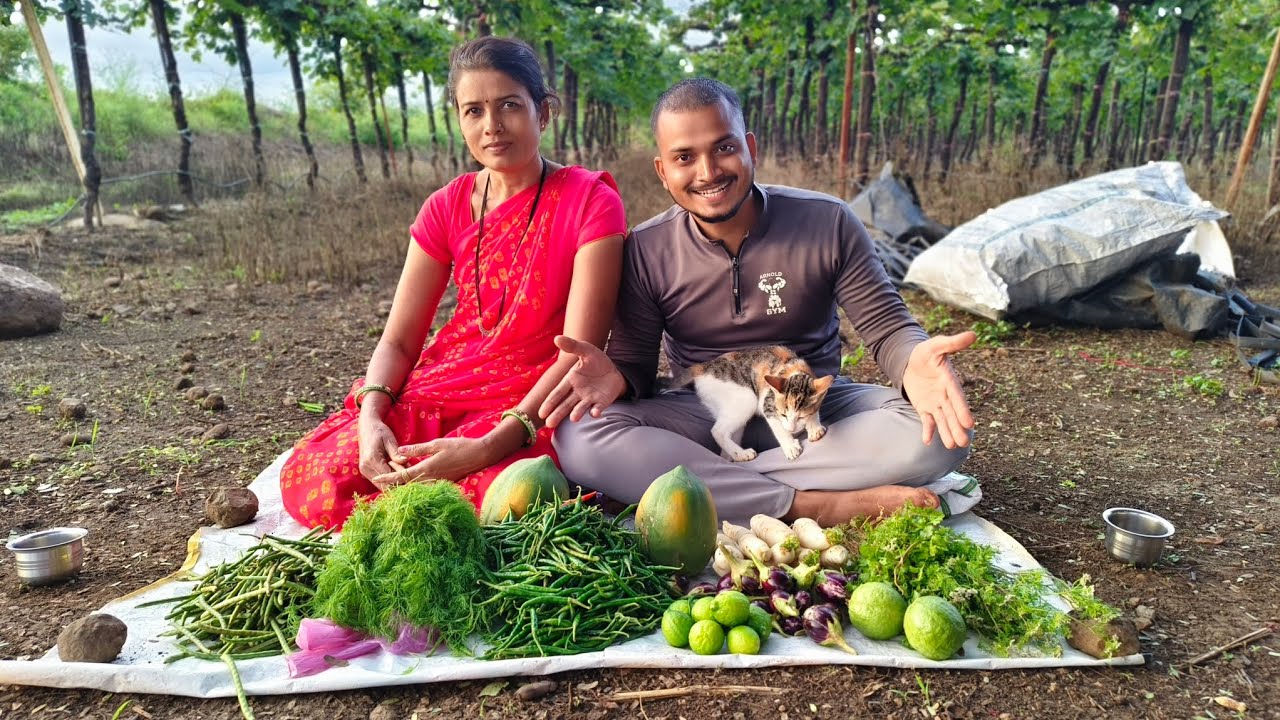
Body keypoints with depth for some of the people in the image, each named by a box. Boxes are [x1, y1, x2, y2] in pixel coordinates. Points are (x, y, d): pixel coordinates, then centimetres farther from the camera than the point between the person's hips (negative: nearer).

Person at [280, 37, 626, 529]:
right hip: (440, 389, 4)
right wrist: (371, 418, -18)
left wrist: (489, 447, -28)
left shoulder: (590, 202, -8)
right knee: (308, 477, -20)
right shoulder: (447, 207, 6)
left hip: (535, 404, -3)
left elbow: (581, 351, -16)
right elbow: (398, 341, 4)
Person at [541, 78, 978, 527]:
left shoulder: (828, 223, -9)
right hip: (702, 417, 0)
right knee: (579, 438, -28)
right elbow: (636, 363, -4)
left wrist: (913, 363, -32)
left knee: (938, 433, -27)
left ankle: (709, 489, -27)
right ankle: (813, 506, -31)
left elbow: (888, 329, -6)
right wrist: (616, 377, -30)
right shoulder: (645, 250, -7)